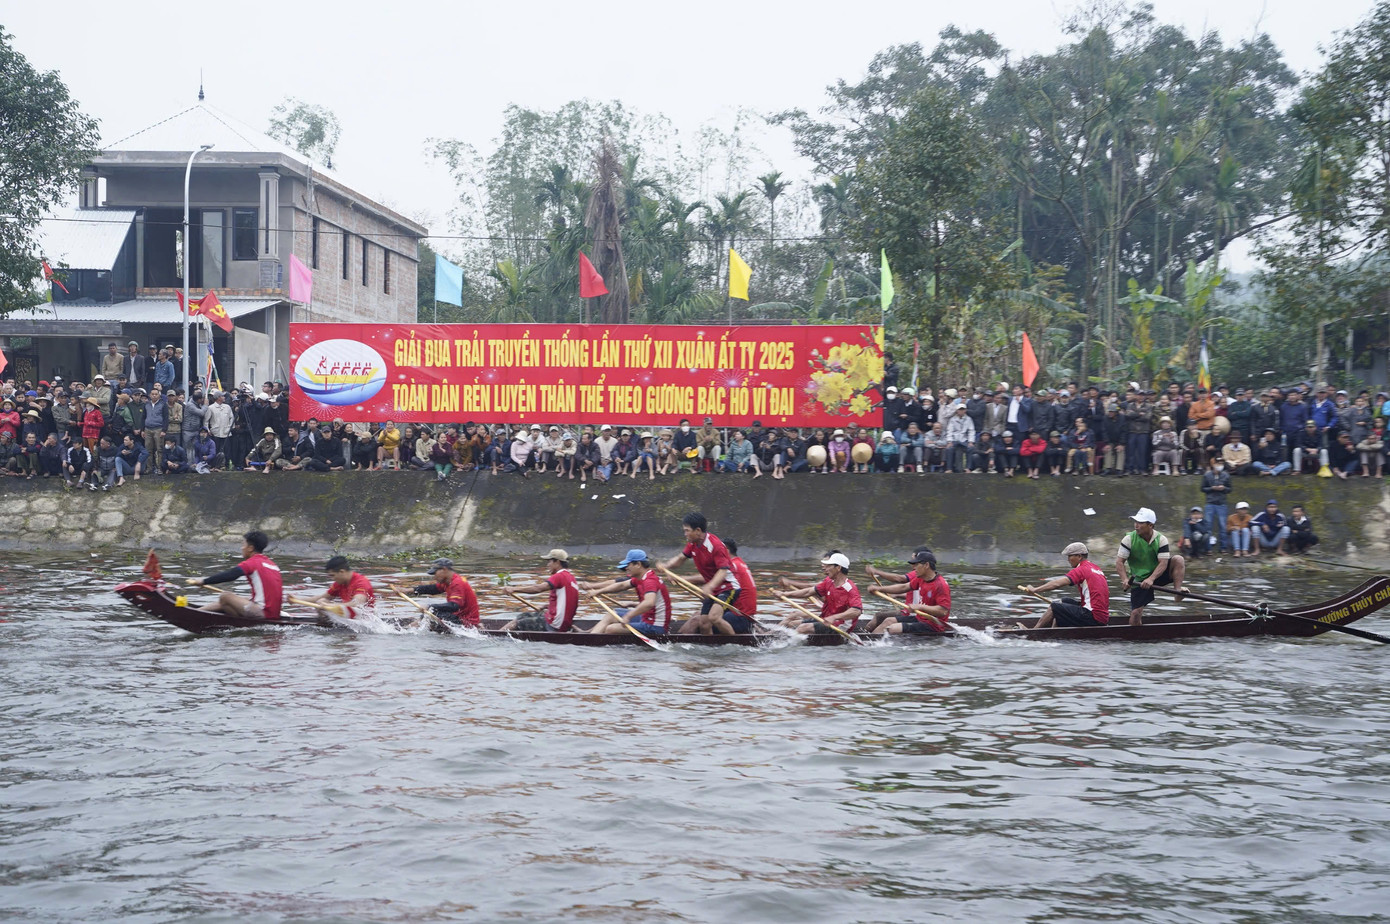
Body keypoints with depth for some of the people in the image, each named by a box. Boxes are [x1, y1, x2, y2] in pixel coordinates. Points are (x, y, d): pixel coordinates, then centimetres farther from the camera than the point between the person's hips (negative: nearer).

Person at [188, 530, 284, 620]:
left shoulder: (251, 563, -7)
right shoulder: (273, 565, 17)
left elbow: (229, 575, -15)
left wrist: (204, 581, -7)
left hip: (262, 613, -9)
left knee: (225, 597, -2)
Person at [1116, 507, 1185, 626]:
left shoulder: (1161, 539, -10)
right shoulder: (1129, 539, -11)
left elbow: (1163, 563, -17)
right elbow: (1119, 561, -11)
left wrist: (1151, 579, -32)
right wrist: (1125, 580, -28)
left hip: (1157, 575, 1)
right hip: (1139, 579, -1)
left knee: (1178, 559, -21)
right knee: (1135, 613, -11)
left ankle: (1178, 589, -24)